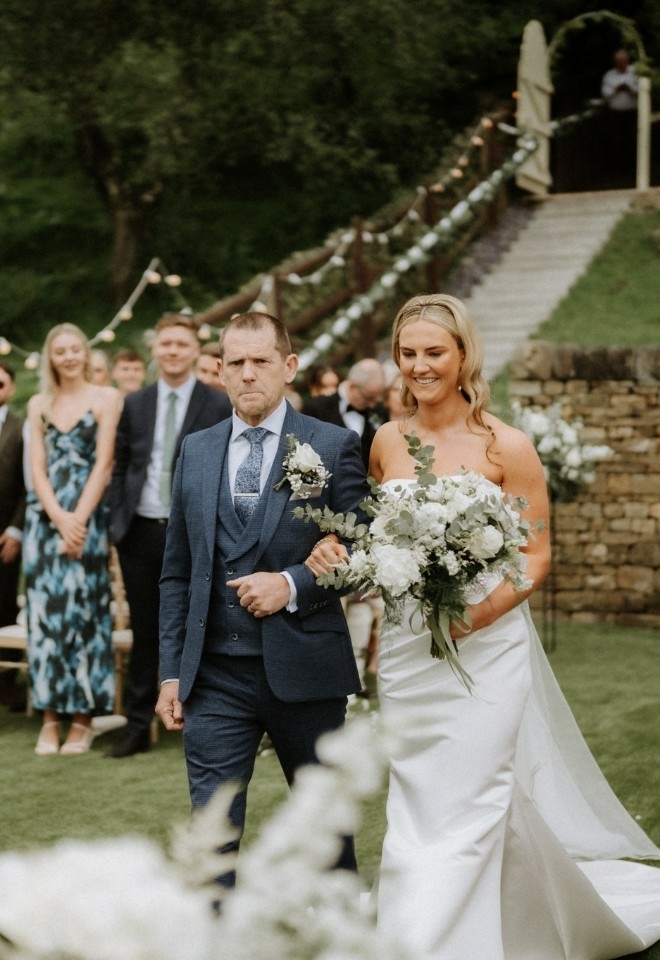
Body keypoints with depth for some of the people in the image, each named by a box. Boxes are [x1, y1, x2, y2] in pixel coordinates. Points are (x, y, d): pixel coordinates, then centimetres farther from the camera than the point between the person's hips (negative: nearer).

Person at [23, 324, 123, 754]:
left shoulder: (106, 397, 2)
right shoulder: (38, 404, 13)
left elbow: (103, 463, -5)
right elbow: (37, 467, 6)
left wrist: (78, 518, -12)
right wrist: (58, 517, -9)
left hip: (88, 515, -3)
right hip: (45, 516, 3)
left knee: (82, 606, -4)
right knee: (46, 609, 0)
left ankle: (83, 718, 2)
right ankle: (51, 716, 5)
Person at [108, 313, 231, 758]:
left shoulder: (219, 405, 0)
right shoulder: (135, 404, 9)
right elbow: (120, 467, 11)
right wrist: (119, 521, 3)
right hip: (142, 532, 3)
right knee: (145, 632, 9)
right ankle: (139, 726, 16)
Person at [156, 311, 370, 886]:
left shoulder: (334, 446, -1)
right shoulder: (195, 451, 9)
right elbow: (177, 573, 11)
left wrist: (294, 584, -17)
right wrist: (171, 671, 7)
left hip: (304, 669, -2)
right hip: (216, 676, 2)